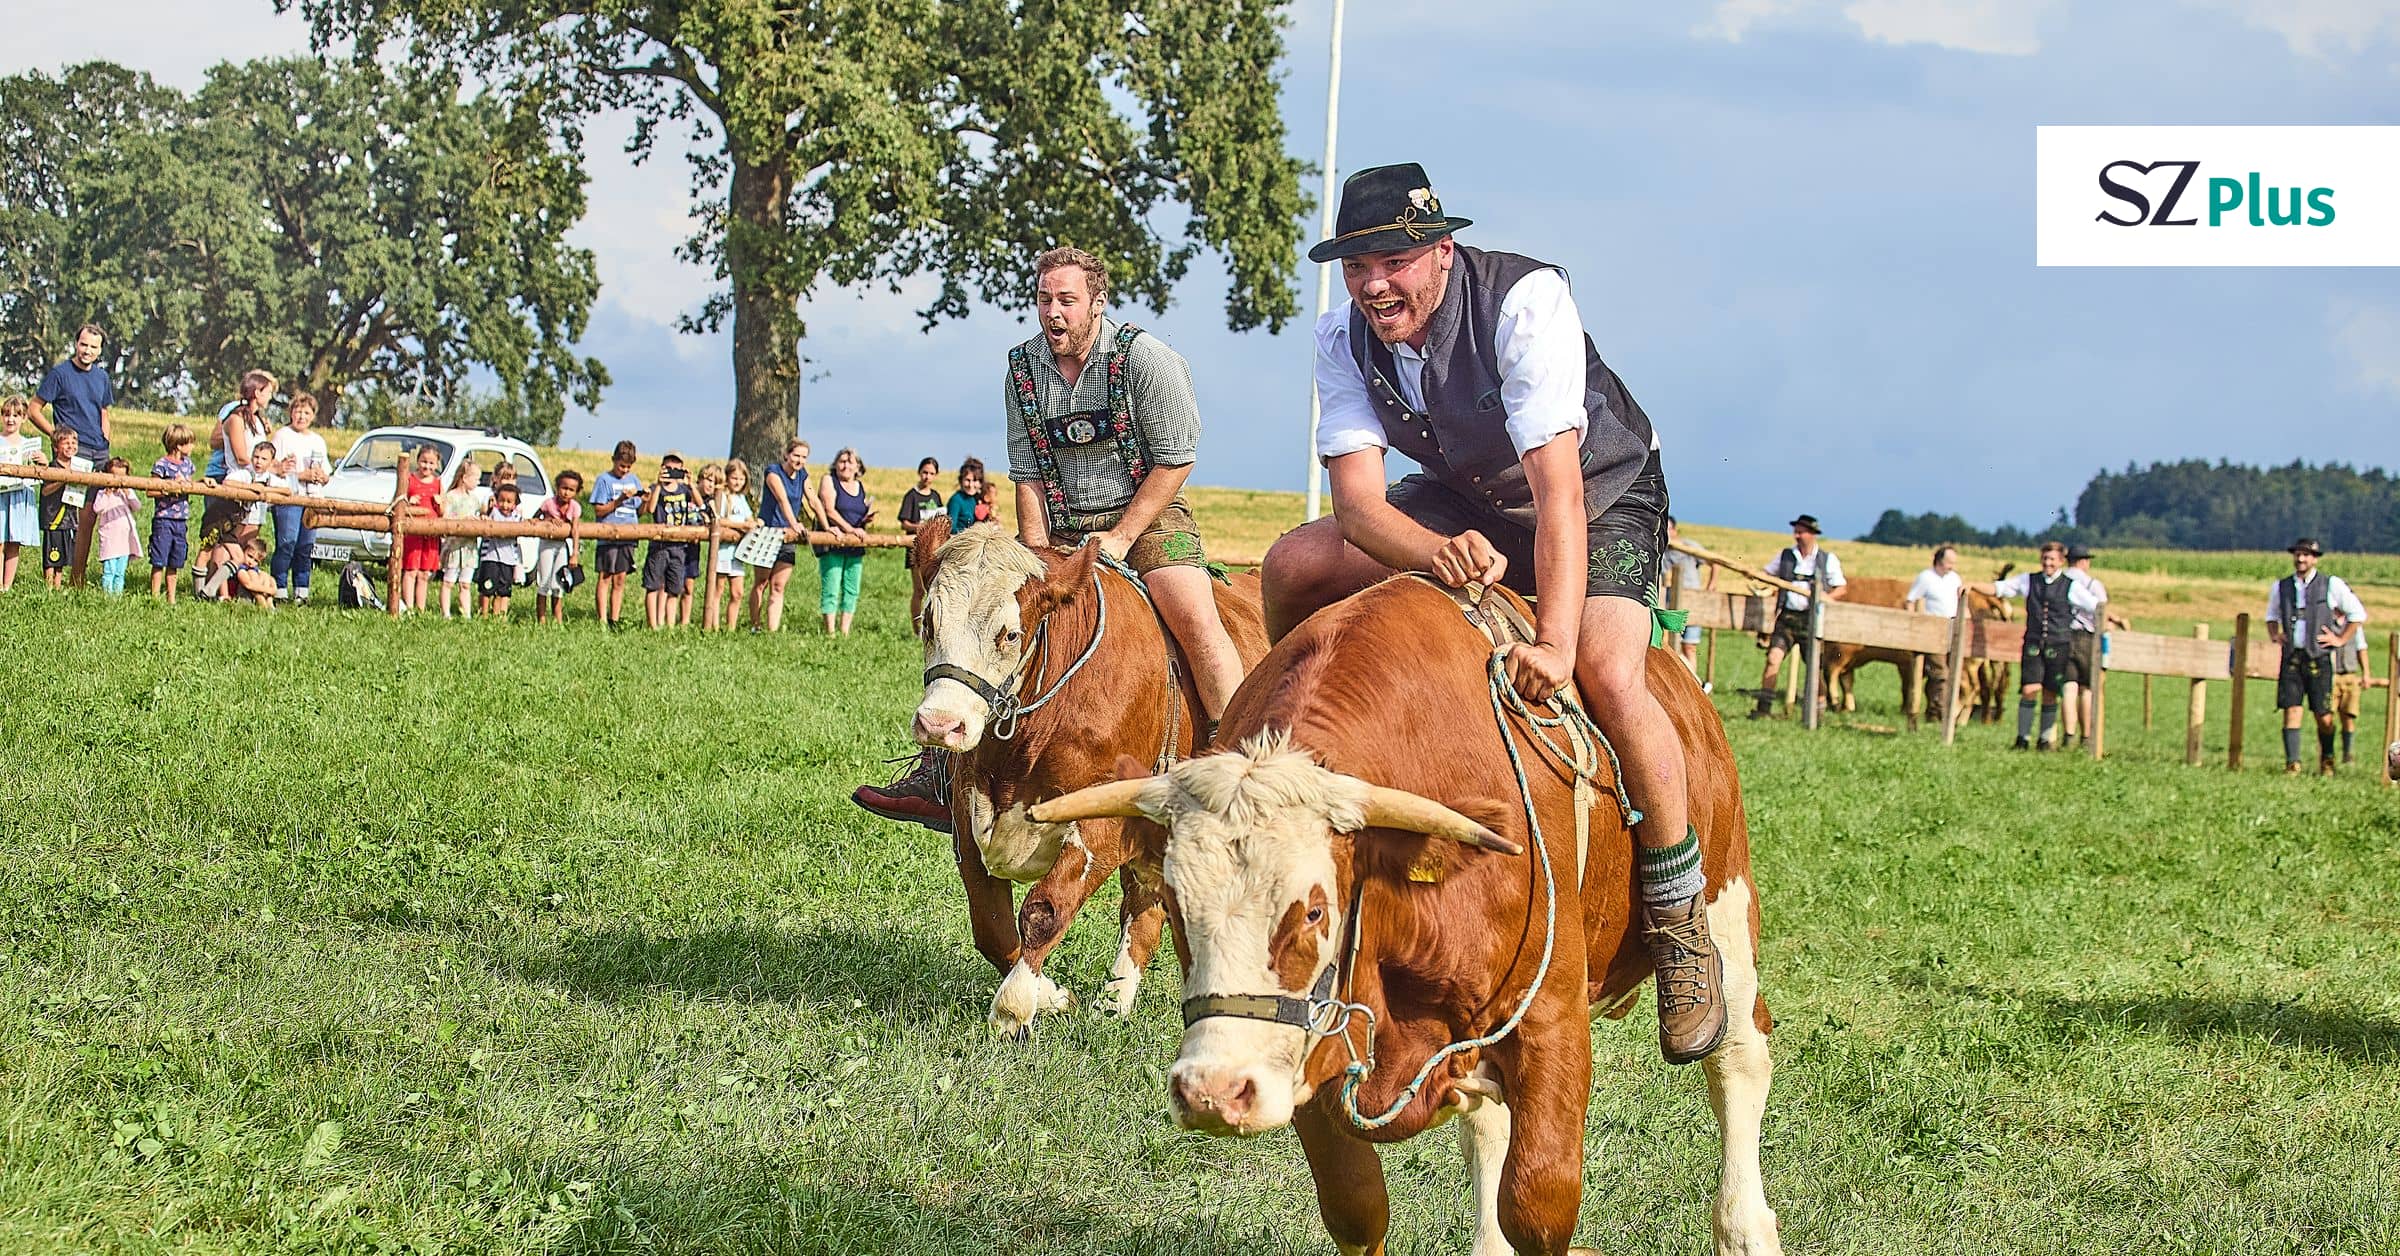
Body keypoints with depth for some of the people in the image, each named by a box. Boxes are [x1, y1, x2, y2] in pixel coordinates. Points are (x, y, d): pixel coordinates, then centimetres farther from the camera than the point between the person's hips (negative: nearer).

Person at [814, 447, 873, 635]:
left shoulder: (861, 487, 16)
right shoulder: (829, 480, -1)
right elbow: (829, 511, -11)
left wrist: (867, 518, -1)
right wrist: (850, 529, -17)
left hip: (855, 547, 6)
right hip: (832, 544, -6)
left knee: (851, 590, 5)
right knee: (831, 589, -9)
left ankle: (845, 632, 9)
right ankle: (830, 632, -10)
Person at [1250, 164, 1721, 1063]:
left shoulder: (1525, 300, -32)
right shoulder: (1345, 338, -17)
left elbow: (1557, 486, -39)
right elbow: (1356, 498, -25)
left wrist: (1556, 640, -50)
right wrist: (1440, 551, -49)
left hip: (1602, 496, -5)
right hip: (1462, 507, 5)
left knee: (1609, 674, -32)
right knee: (1293, 565, -15)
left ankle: (1680, 920, -16)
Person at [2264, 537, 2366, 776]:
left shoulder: (2331, 585, 1)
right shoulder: (2280, 587, 11)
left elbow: (2358, 613, 10)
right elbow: (2272, 615, 30)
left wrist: (2340, 640, 4)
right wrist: (2274, 635, 12)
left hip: (2319, 658, -2)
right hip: (2291, 657, 2)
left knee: (2324, 716, 1)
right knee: (2291, 710, -8)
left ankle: (2327, 761, 19)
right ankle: (2292, 763, -7)